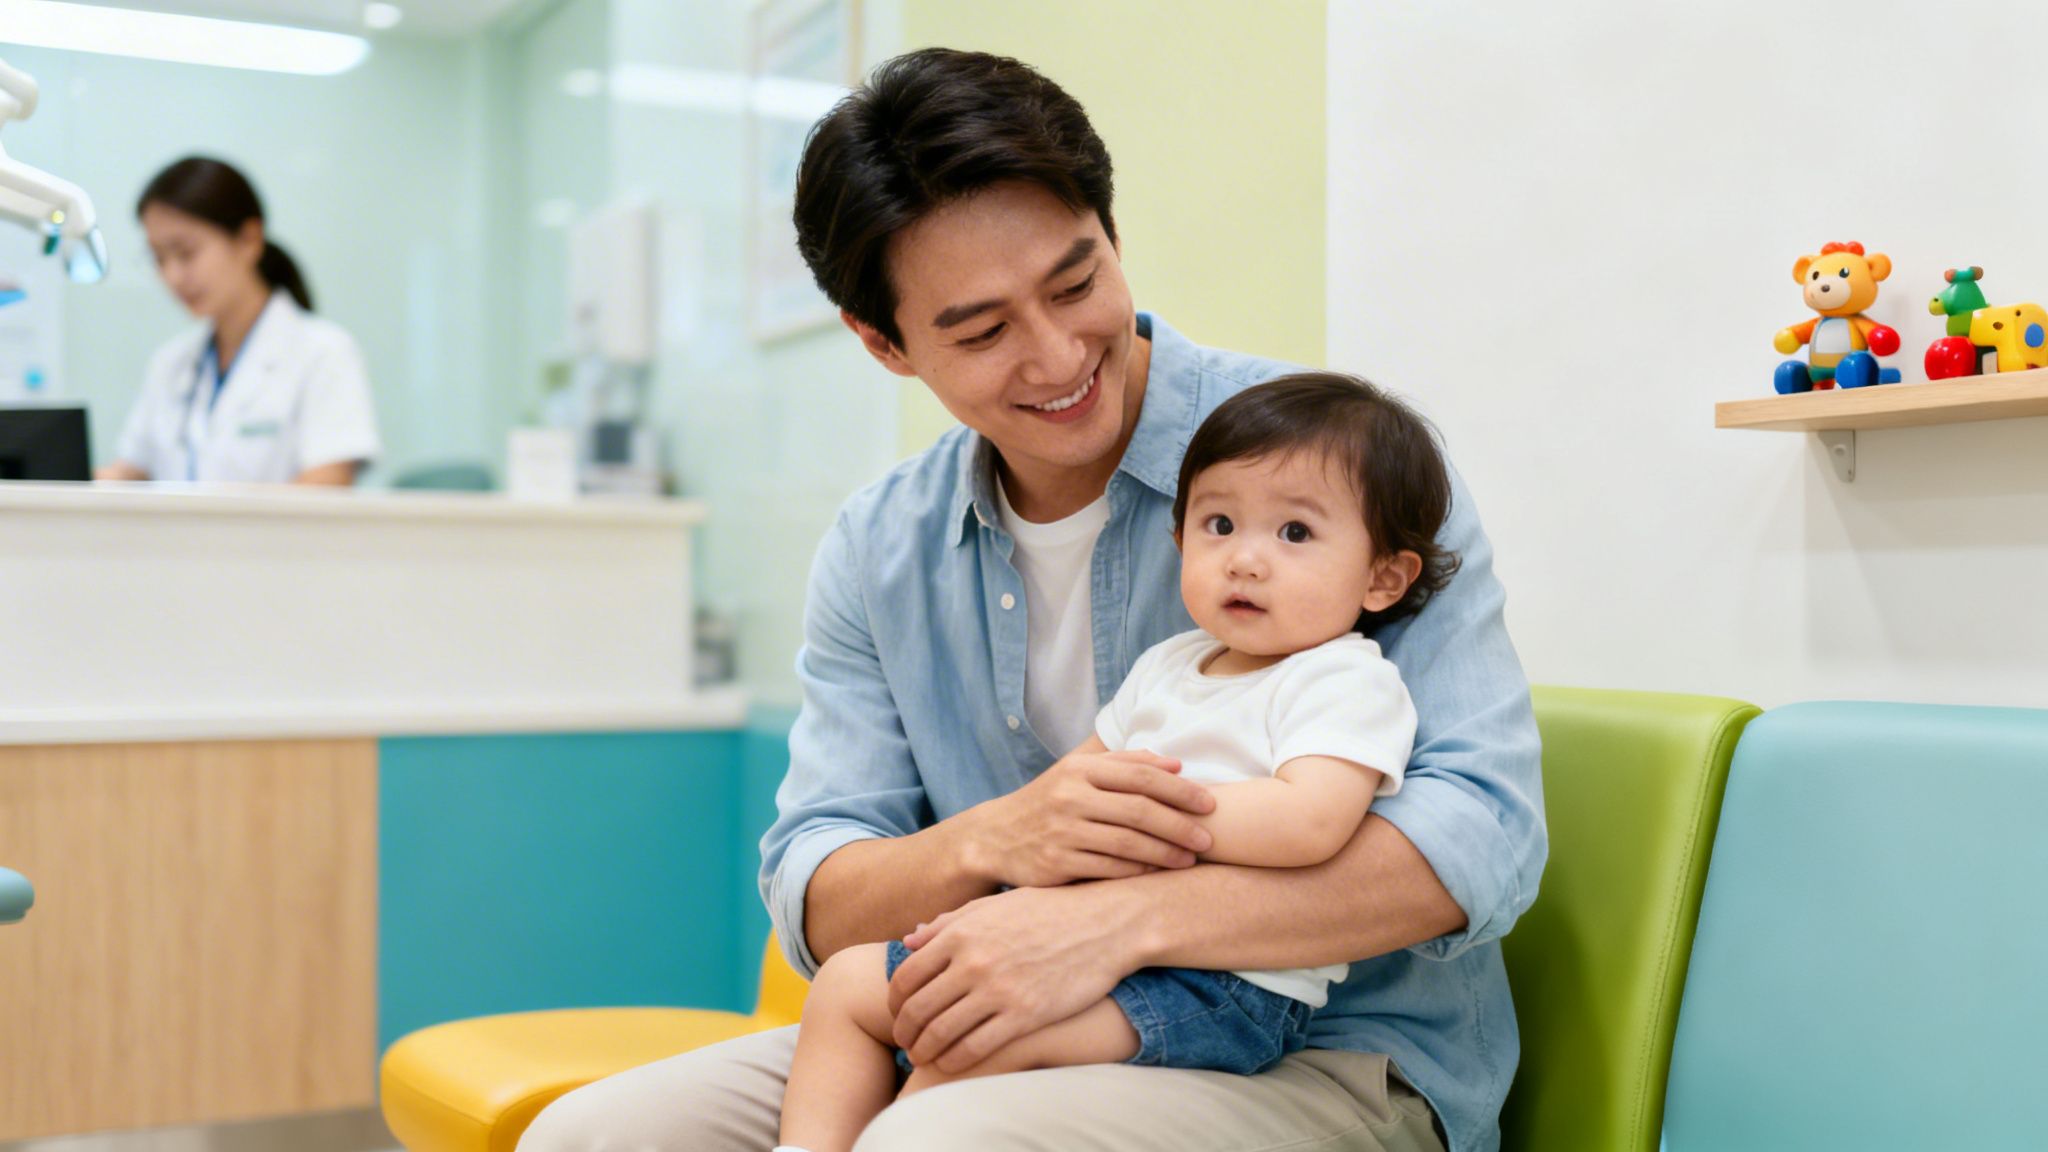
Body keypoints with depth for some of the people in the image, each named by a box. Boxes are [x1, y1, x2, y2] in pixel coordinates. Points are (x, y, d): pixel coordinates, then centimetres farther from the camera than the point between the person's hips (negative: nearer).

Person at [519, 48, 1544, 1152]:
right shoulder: (874, 553, 5)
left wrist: (1118, 921, -30)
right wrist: (992, 842, -22)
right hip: (989, 1044, 5)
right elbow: (814, 906, 1)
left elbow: (1481, 829, -19)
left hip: (1325, 1056, -4)